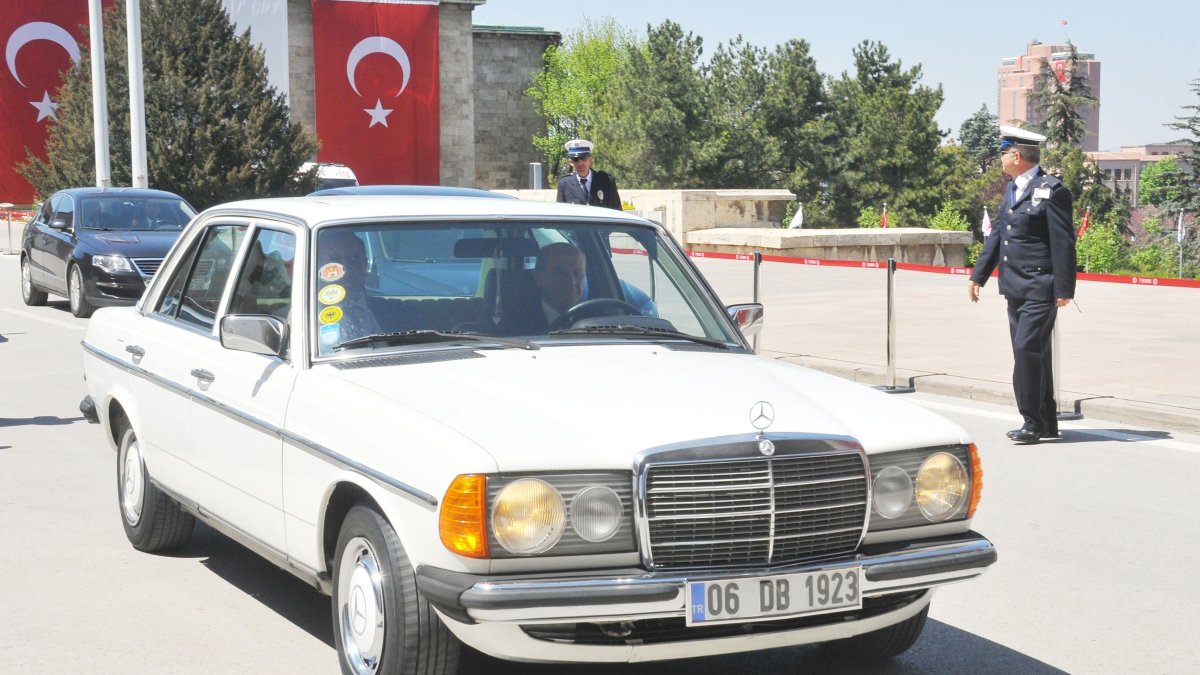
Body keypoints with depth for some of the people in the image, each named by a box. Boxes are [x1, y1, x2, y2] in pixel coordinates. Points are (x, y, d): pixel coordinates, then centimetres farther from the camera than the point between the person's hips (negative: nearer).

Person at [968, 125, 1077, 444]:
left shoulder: (1052, 191, -11)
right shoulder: (1012, 189, 15)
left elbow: (1063, 242, -13)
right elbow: (997, 233, 19)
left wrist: (1064, 289, -15)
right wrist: (979, 274, 17)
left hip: (1040, 289, -9)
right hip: (1015, 287, 9)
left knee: (1028, 349, -13)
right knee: (1031, 353, 12)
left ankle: (1033, 421, -5)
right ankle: (1046, 423, 20)